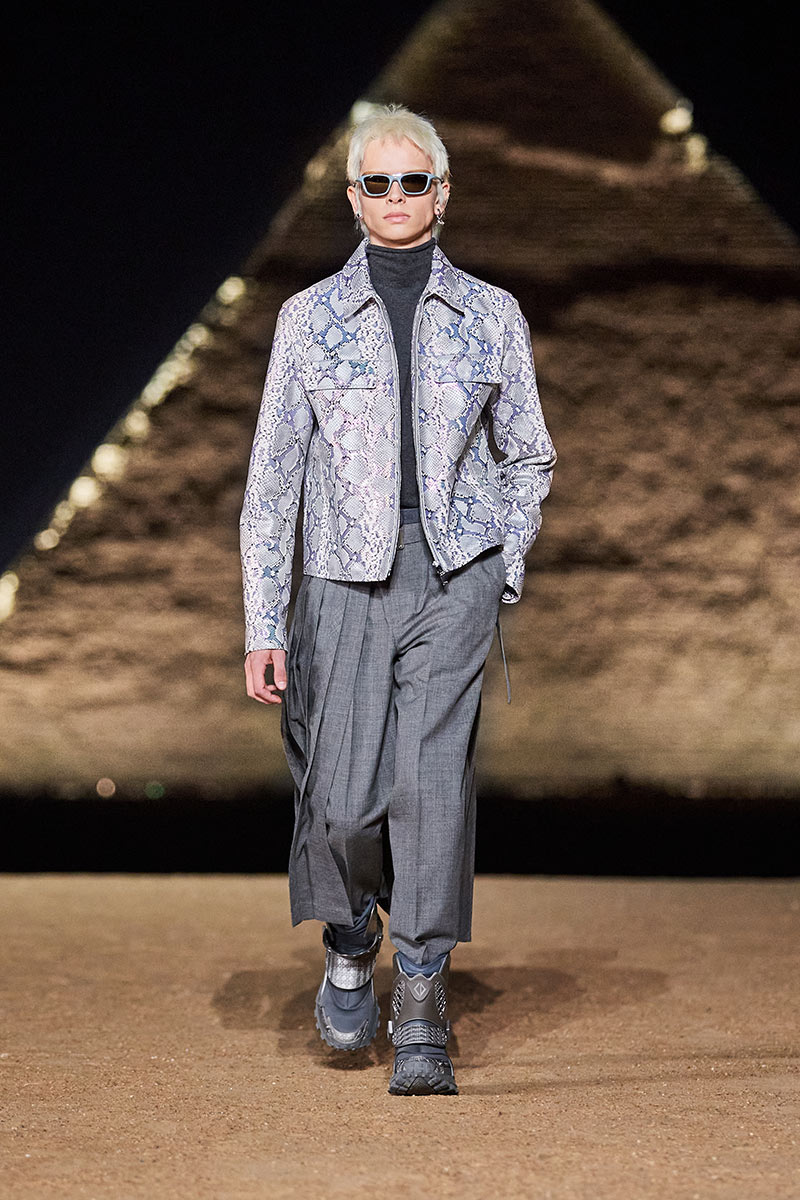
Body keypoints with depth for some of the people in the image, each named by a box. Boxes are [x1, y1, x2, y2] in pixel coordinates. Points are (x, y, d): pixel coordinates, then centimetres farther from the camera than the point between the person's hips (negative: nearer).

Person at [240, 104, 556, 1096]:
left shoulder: (491, 316, 7)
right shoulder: (310, 318, 6)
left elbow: (527, 458, 16)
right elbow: (273, 475, 5)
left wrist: (503, 577, 4)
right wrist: (262, 626, 1)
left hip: (455, 576, 0)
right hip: (346, 578, 0)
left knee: (432, 779, -11)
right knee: (345, 800, -6)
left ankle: (421, 1020, -1)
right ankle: (350, 942, 28)